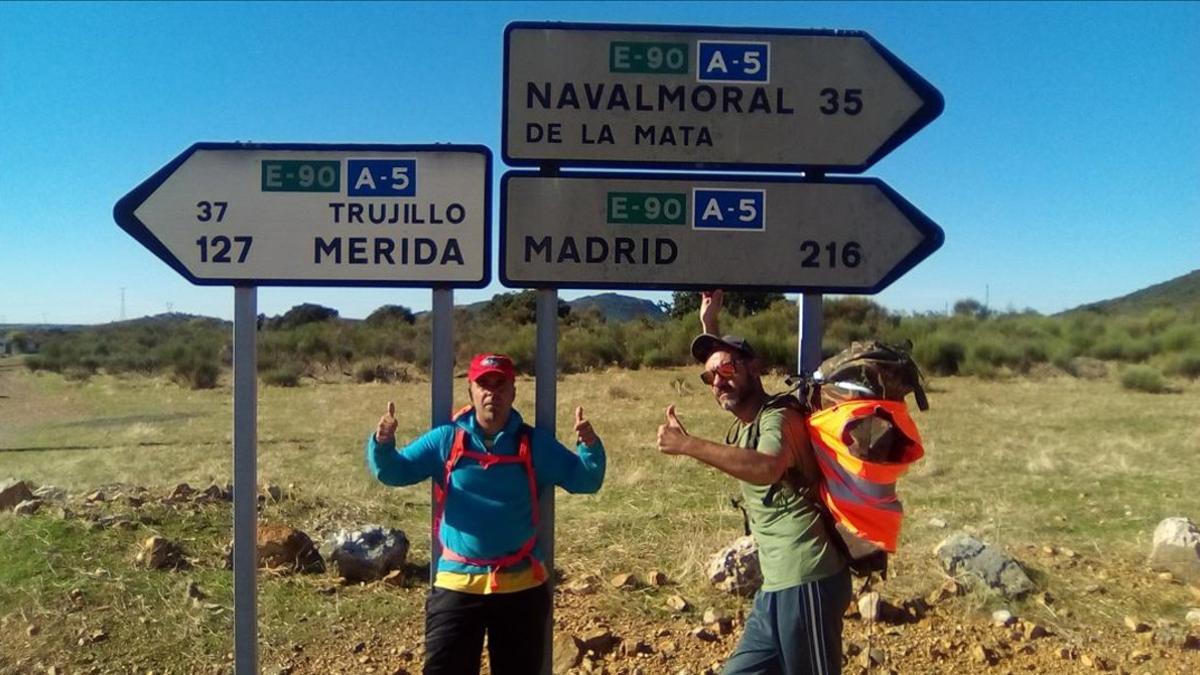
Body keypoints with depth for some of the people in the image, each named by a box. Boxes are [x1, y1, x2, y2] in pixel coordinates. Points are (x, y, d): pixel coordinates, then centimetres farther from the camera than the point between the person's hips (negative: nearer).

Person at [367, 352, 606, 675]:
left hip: (521, 585, 1)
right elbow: (394, 472, -1)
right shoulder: (445, 439, 0)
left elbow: (585, 481, -3)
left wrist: (590, 447, -23)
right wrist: (382, 443, -22)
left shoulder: (535, 443, 0)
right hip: (457, 583, 0)